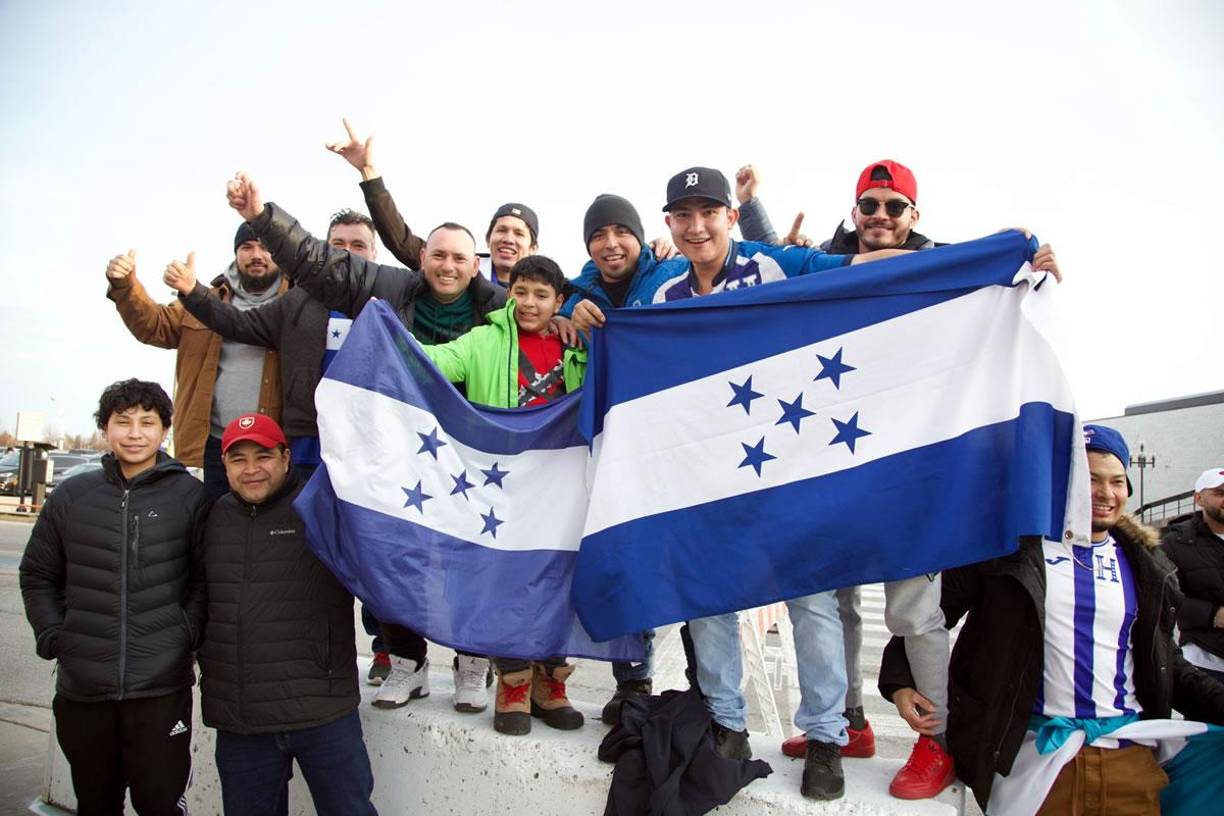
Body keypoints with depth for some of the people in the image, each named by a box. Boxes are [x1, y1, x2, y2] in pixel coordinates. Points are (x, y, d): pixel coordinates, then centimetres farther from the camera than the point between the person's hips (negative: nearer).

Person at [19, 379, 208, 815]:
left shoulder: (189, 495, -3)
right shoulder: (71, 496, 5)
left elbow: (207, 578, 0)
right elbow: (37, 575, 13)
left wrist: (187, 633, -11)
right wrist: (52, 636, 2)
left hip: (162, 686, -3)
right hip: (82, 685, 3)